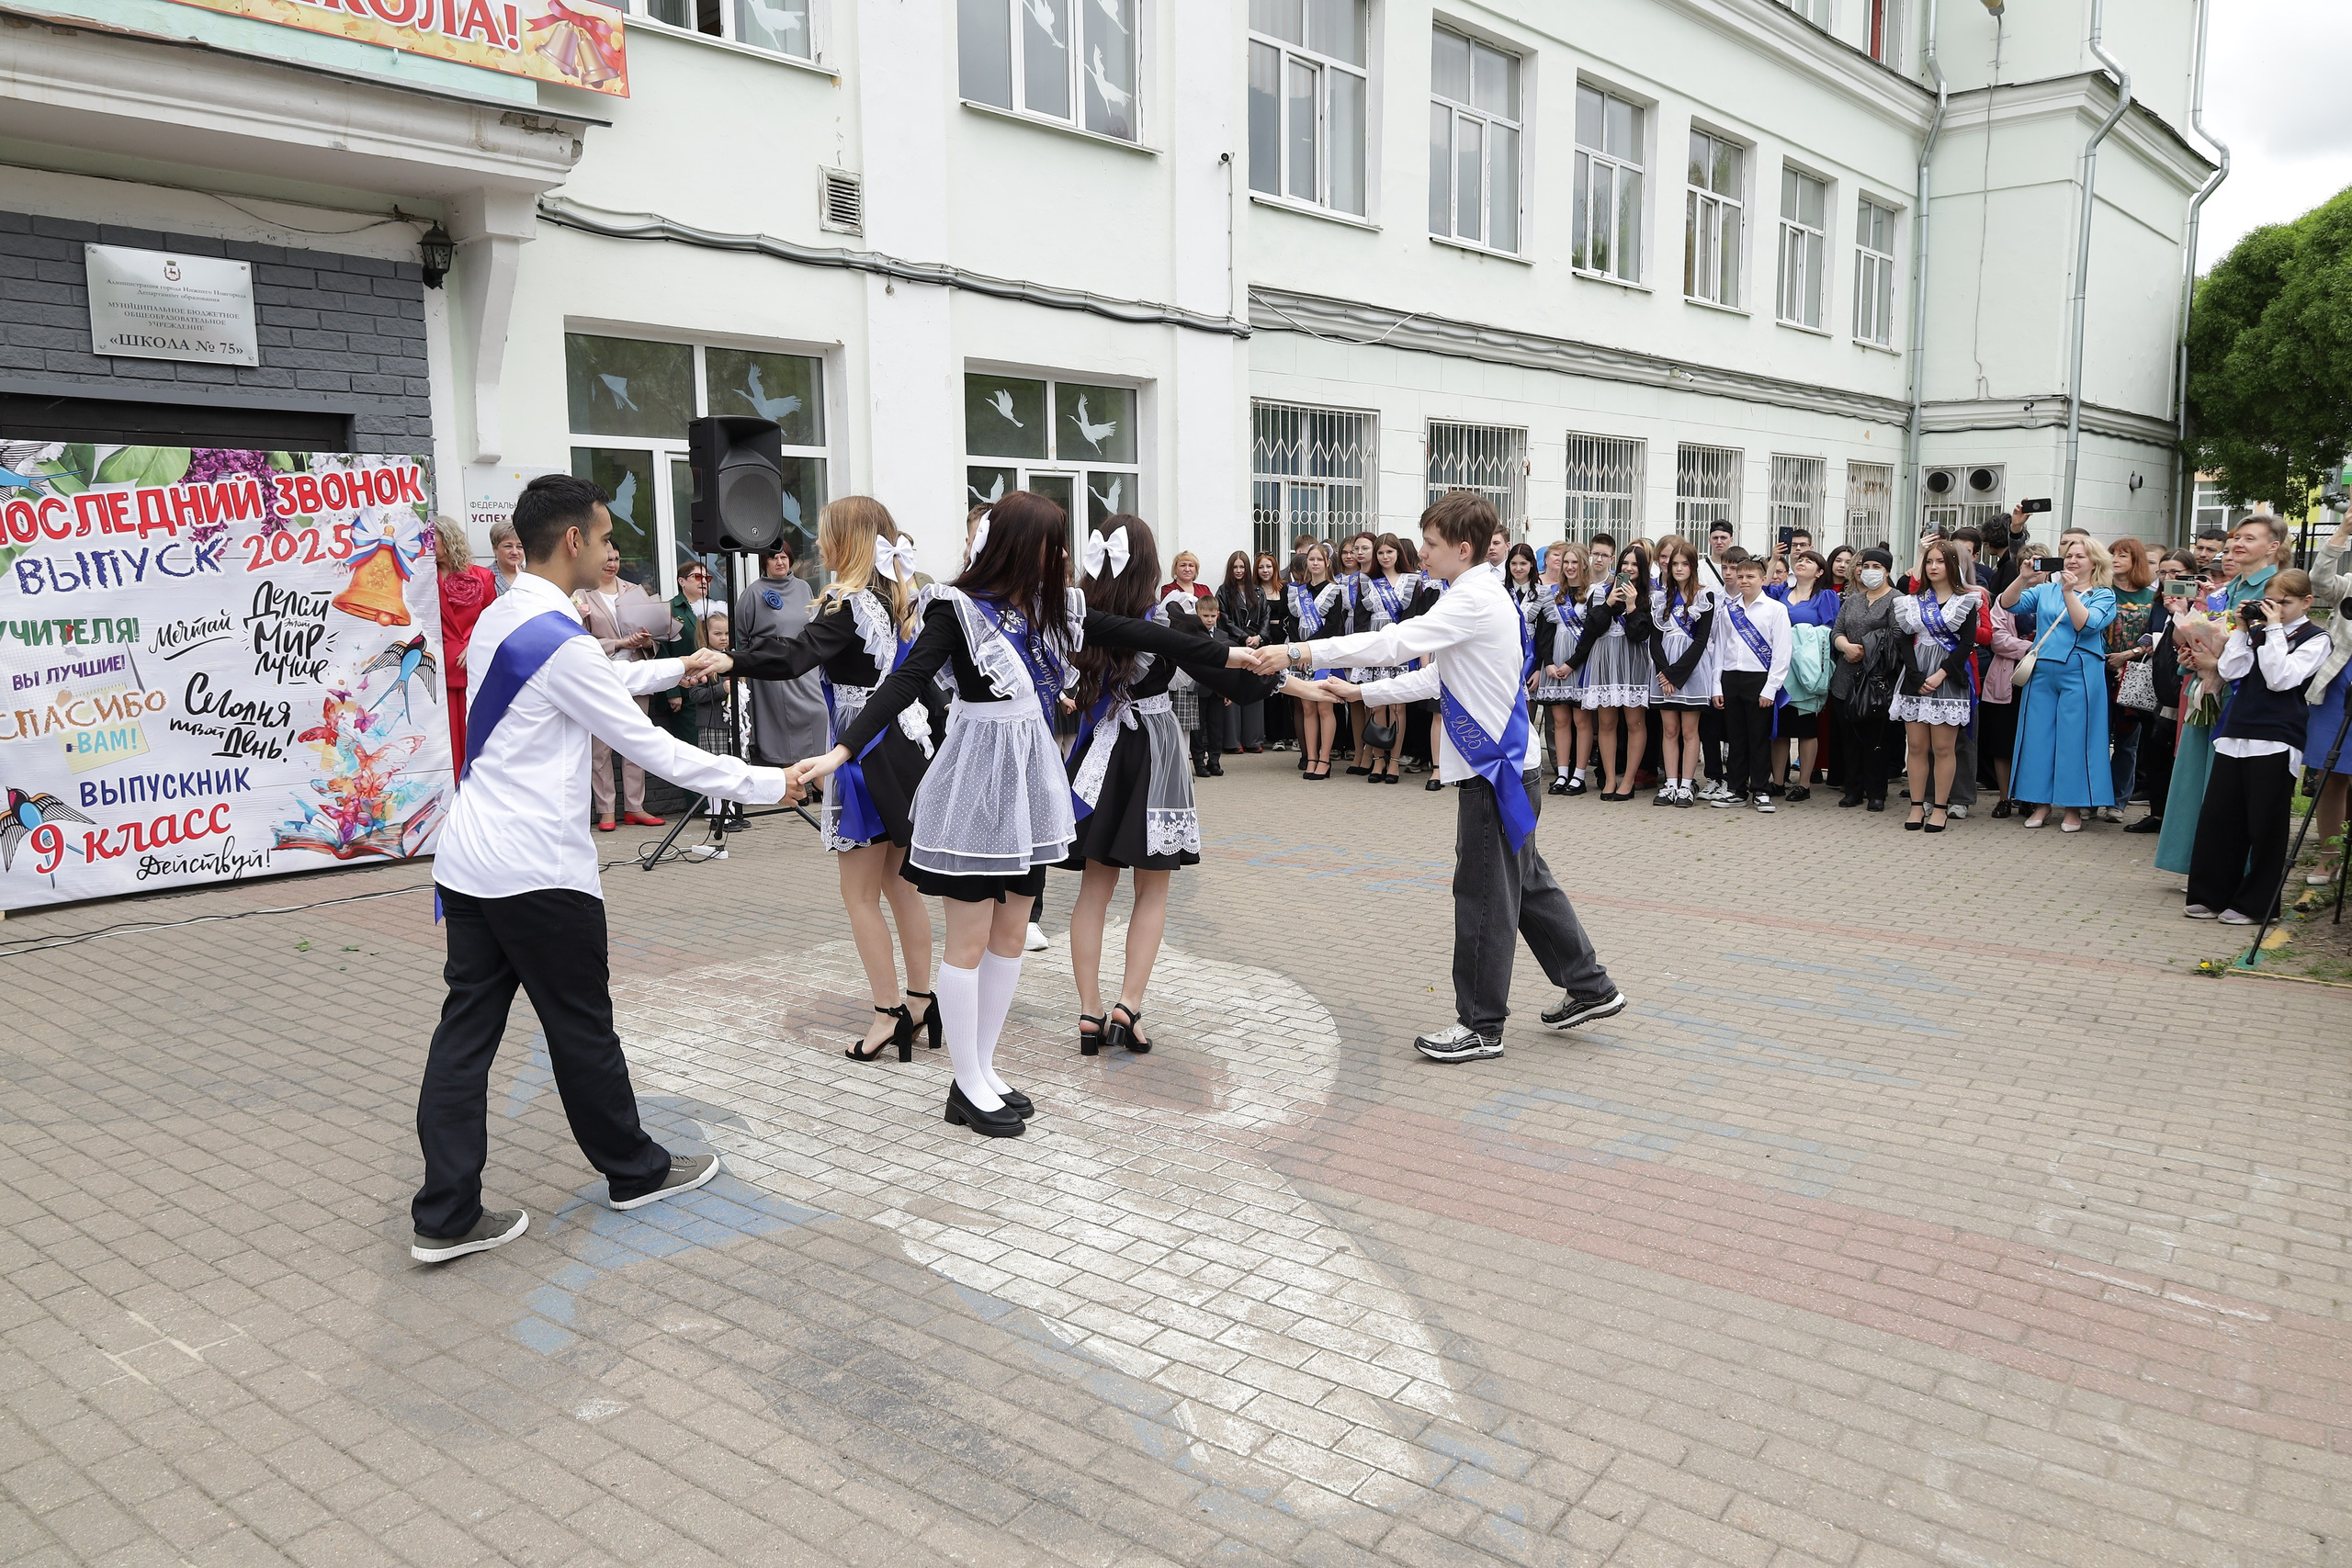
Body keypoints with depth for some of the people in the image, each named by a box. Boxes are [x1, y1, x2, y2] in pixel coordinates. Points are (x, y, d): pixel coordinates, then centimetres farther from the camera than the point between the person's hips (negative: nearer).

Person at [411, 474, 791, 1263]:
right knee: (582, 1030, 7)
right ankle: (635, 1171, 26)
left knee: (467, 1031, 8)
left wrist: (675, 667, 34)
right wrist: (765, 784, -8)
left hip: (468, 864, 9)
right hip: (538, 873, -9)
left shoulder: (496, 621, 11)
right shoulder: (563, 642, -18)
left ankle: (446, 1215, 12)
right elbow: (651, 747, -15)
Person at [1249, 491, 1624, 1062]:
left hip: (1496, 767, -10)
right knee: (1525, 882, 19)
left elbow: (1394, 642, -28)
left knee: (1483, 892, -2)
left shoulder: (1475, 599, -19)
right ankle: (1589, 987, 30)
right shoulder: (1482, 595, 14)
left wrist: (1299, 652, -27)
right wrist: (1360, 693, 15)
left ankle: (1481, 1024, 9)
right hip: (1503, 762, 10)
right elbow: (1436, 677, 19)